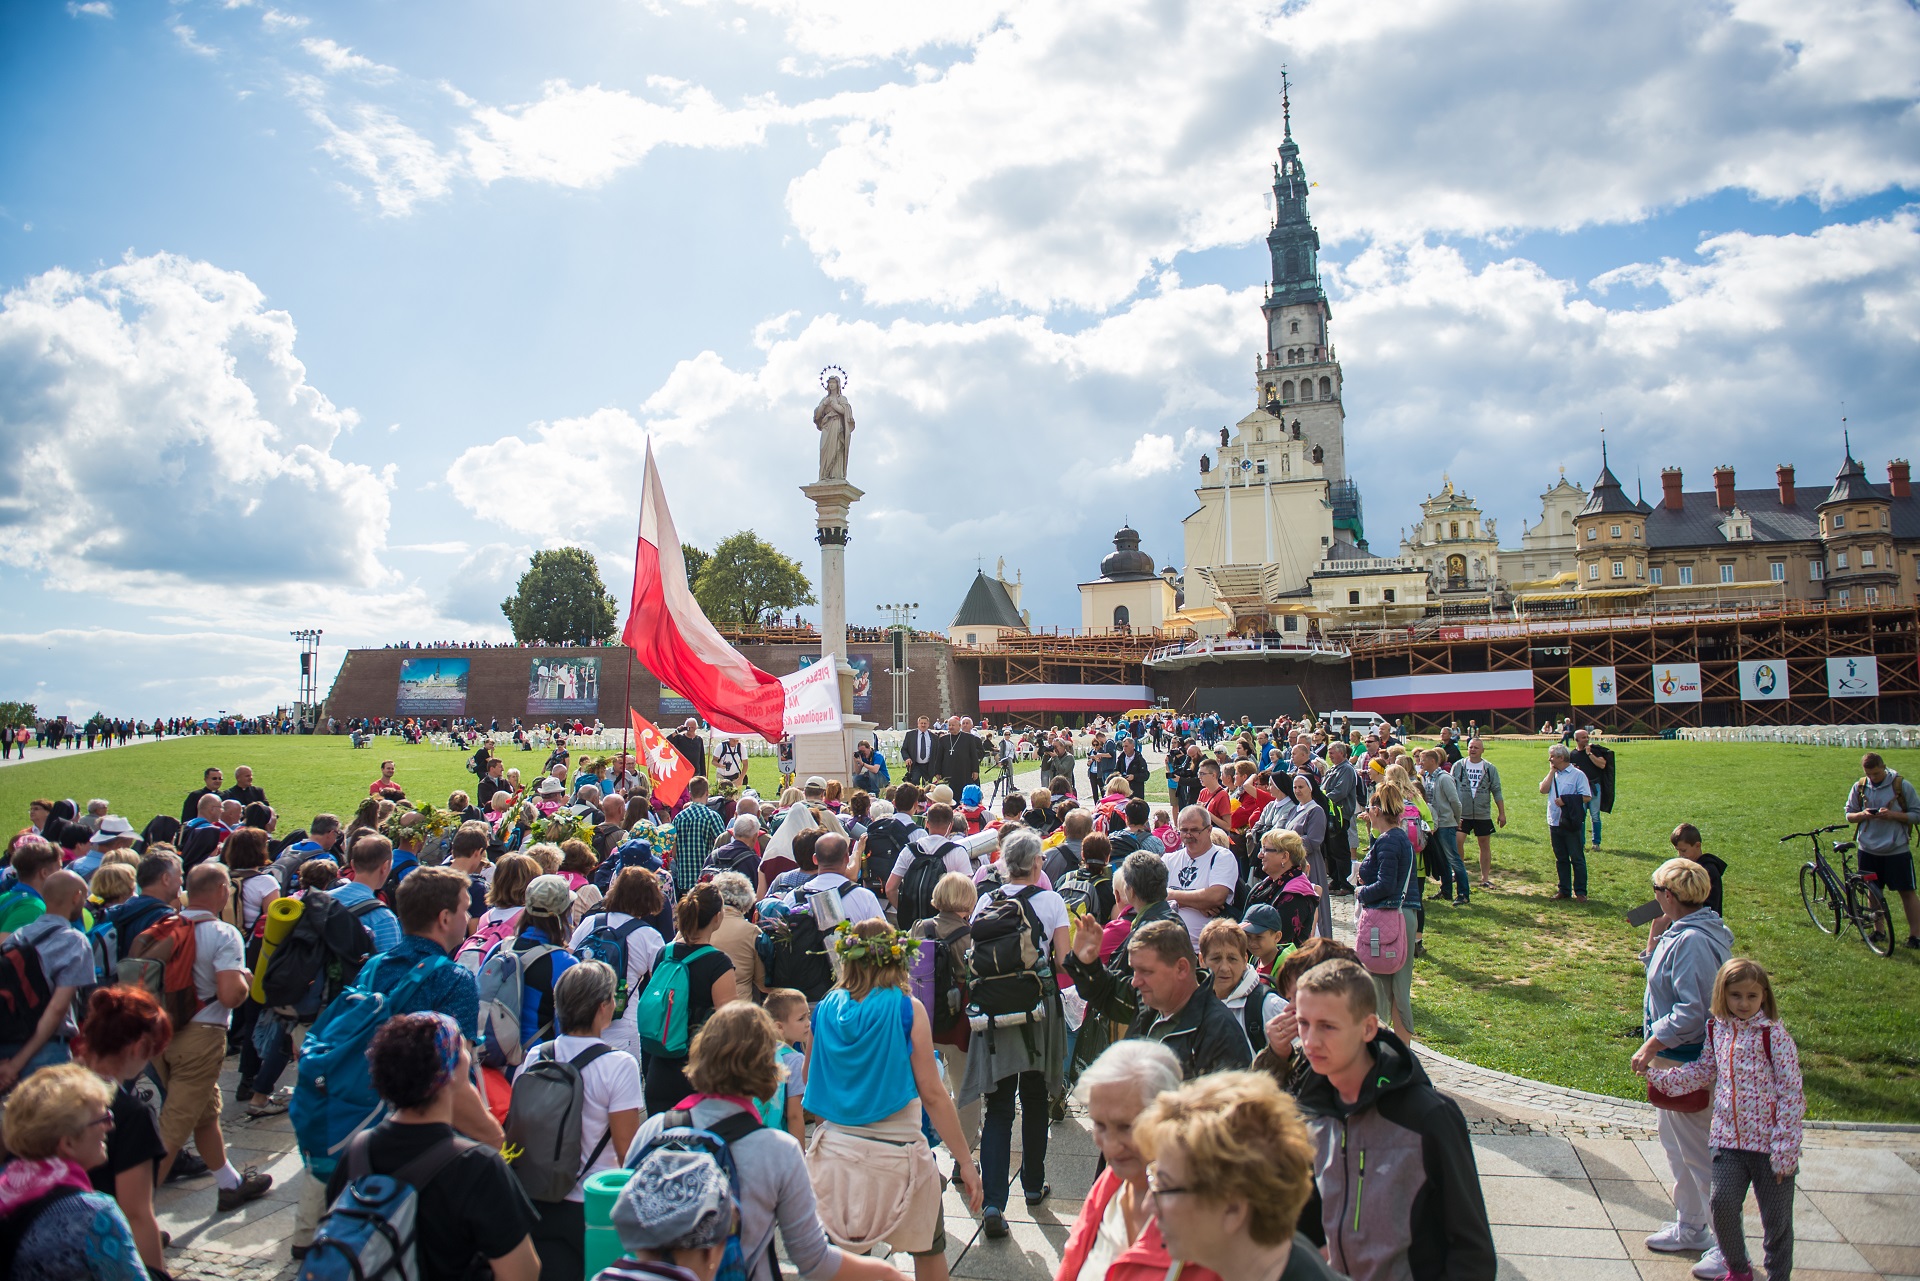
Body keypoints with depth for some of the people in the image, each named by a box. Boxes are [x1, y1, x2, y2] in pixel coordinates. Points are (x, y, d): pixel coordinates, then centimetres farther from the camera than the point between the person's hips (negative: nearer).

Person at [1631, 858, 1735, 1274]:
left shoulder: (1691, 941, -26)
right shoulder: (1694, 931, 5)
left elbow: (1691, 1011, -28)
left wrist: (1652, 1045, -22)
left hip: (1685, 1063, -11)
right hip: (1675, 1060, 11)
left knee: (1699, 1153, 2)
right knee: (1675, 1145, 22)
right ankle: (1689, 1227, 36)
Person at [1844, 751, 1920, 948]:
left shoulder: (1902, 786, -7)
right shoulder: (1859, 787, 2)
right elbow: (1849, 815, 9)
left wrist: (1892, 815, -20)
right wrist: (1862, 815, -13)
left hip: (1897, 849, -3)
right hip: (1868, 849, 3)